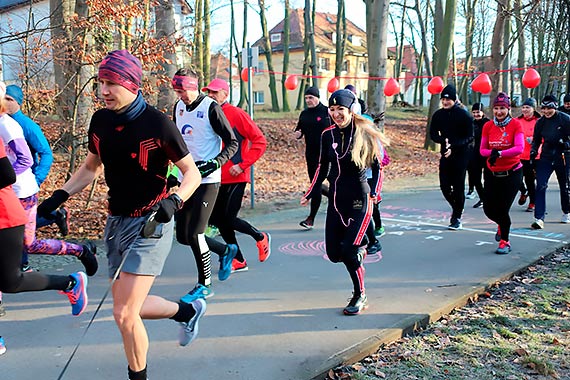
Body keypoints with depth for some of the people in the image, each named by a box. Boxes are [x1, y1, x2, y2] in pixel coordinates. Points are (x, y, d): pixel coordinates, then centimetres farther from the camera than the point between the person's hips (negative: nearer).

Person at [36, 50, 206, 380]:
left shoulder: (157, 123, -16)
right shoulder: (100, 120, 2)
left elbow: (192, 173, -10)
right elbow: (92, 167, 17)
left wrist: (174, 200, -29)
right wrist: (60, 196, 5)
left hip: (150, 225, -7)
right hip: (116, 222, 7)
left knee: (124, 314, -10)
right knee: (129, 307, 16)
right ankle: (188, 310, 40)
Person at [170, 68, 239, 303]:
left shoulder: (211, 108, -10)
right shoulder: (179, 107, 11)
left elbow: (232, 143, -9)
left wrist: (216, 163, -23)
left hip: (207, 181, -7)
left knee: (194, 233, -9)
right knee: (182, 236, 9)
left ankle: (204, 285, 8)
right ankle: (226, 251, 31)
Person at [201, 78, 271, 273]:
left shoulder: (236, 114, -9)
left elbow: (260, 141, -11)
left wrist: (242, 165, -16)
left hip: (235, 178, -7)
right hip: (217, 178, 7)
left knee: (228, 219, -8)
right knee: (217, 219, 7)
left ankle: (261, 238, 21)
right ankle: (239, 261, 22)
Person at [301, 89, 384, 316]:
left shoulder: (365, 134, -8)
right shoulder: (328, 135, 3)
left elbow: (377, 166, 0)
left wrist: (374, 192, -14)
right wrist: (310, 194, 13)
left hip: (359, 200, -5)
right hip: (336, 199, 5)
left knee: (349, 252, -12)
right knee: (334, 254, 4)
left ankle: (360, 297, 12)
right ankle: (360, 250, 39)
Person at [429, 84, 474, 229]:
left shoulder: (464, 115, -8)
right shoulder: (438, 115, 5)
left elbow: (469, 137, -8)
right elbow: (433, 134, 7)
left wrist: (453, 146, -21)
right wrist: (444, 141, -15)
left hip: (461, 154, -4)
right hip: (446, 154, 4)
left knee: (458, 186, -3)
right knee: (444, 186, 3)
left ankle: (457, 218, 8)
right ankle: (456, 208, 30)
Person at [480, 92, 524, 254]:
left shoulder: (515, 124, -8)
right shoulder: (488, 126, 1)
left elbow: (519, 148, -19)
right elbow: (482, 150, 2)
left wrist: (499, 153, -29)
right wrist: (492, 152, -18)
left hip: (512, 173, -3)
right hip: (492, 173, 4)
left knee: (503, 209, -5)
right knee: (489, 209, 5)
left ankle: (504, 242, 17)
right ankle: (502, 225, 41)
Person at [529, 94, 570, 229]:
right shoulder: (540, 122, 6)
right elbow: (536, 140, 16)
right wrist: (533, 153, 4)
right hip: (546, 157, 2)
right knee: (540, 186, -12)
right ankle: (539, 218, -13)